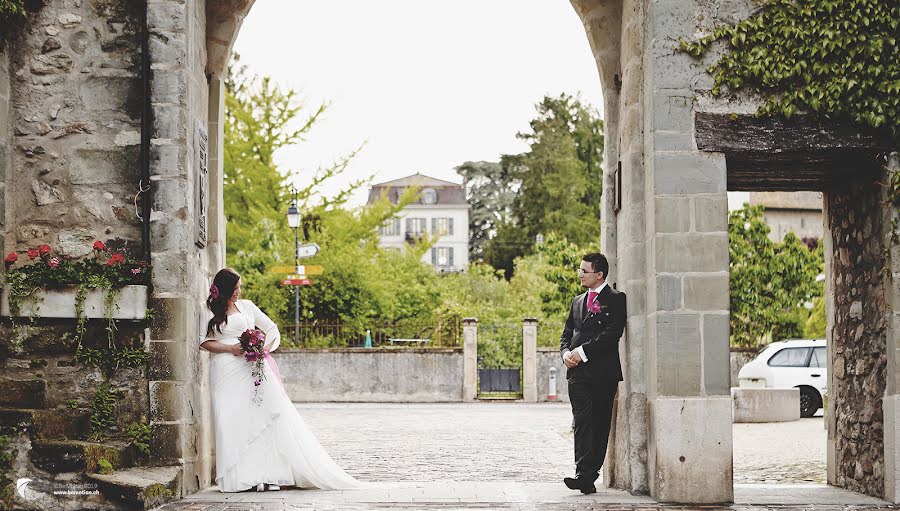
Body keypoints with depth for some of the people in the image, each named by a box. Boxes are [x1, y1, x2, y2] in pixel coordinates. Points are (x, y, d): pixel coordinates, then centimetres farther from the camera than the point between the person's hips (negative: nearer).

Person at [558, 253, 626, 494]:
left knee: (600, 424, 0)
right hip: (578, 371, 4)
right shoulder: (578, 301, 21)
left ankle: (589, 475, 3)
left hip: (603, 372, -4)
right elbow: (567, 333, 23)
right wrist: (566, 353, 1)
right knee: (582, 422, -8)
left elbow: (613, 333, -12)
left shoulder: (616, 299, 0)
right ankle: (584, 476, -17)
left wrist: (583, 352, -14)